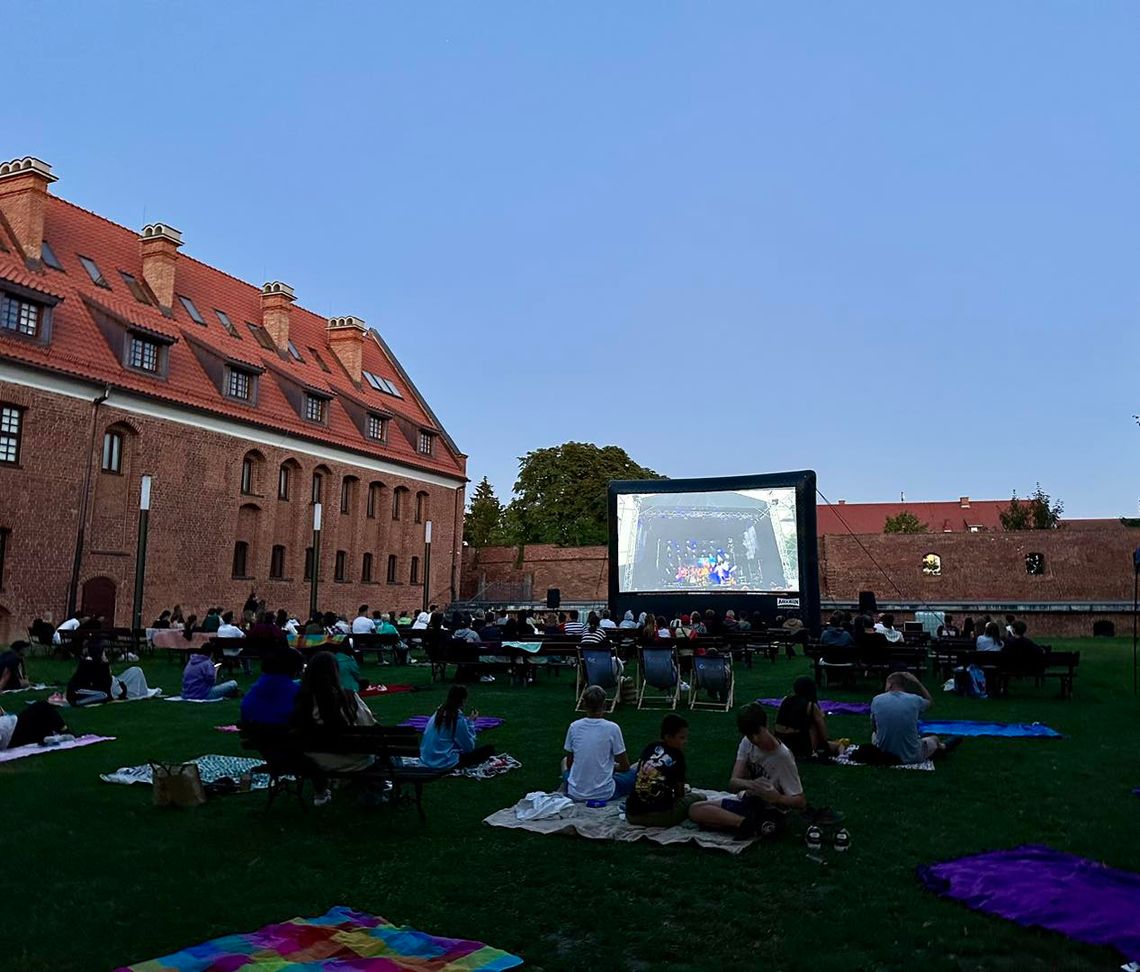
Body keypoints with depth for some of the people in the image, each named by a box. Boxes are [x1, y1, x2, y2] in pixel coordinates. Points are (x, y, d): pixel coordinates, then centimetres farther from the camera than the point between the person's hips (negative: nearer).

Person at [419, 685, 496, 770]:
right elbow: (469, 747, -7)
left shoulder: (438, 713, 5)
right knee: (489, 749, -4)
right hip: (447, 763, -8)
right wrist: (471, 722, -1)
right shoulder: (458, 719, -16)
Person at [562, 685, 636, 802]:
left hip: (575, 794, 3)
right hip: (605, 794, -3)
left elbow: (569, 764, 7)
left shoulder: (574, 726, -5)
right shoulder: (612, 728, -13)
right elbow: (625, 766, -3)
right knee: (637, 769, 21)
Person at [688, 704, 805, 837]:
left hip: (769, 812, -7)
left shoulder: (783, 757, -22)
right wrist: (750, 784, -35)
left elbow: (801, 802, -17)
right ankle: (751, 825, -20)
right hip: (747, 800, 7)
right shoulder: (747, 743, -6)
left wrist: (777, 798, -38)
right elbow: (733, 783, -12)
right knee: (695, 810, -14)